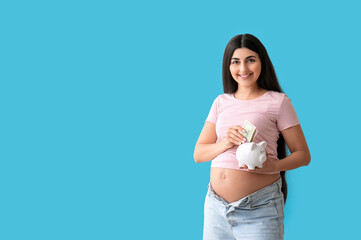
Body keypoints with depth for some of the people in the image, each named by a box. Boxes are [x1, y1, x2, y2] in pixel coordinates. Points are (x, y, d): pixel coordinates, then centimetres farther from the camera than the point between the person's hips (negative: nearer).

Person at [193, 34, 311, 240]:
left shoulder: (278, 101, 0)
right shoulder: (221, 102, 12)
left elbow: (303, 155, -1)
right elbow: (198, 154, 10)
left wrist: (271, 167, -19)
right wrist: (226, 143, -10)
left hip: (259, 208, -4)